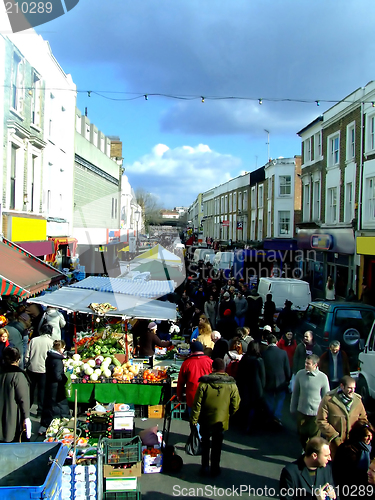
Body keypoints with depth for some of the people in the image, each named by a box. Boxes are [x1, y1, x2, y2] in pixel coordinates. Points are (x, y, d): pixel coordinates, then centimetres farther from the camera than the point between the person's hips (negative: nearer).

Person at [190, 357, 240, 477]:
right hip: (221, 421, 0)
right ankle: (215, 469, 23)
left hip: (205, 420, 0)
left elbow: (197, 404, -12)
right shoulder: (231, 385, -10)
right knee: (217, 446, 15)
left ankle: (205, 468, 22)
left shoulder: (204, 383, -14)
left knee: (205, 444, 17)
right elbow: (235, 405, -3)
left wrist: (194, 420, -4)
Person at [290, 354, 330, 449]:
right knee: (302, 435, 17)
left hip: (316, 413, -2)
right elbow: (295, 393, 3)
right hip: (301, 411, 3)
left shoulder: (323, 377, -14)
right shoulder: (300, 374, -8)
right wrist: (293, 408, 9)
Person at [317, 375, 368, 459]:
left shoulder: (357, 400, 3)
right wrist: (335, 436, -12)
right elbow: (321, 421, -9)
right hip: (336, 443, -3)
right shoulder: (328, 400, -11)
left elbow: (363, 419, 15)